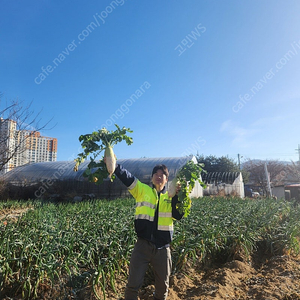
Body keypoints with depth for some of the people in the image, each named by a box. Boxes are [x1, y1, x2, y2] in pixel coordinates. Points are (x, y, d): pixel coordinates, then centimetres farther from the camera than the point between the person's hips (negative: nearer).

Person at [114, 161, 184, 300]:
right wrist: (114, 165, -29)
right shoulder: (142, 190, 3)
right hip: (143, 245, -2)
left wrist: (177, 195, -18)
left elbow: (178, 215, -7)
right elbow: (127, 178, -12)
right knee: (133, 283, 2)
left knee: (163, 285, 18)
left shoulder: (170, 197, 7)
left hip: (162, 248, 2)